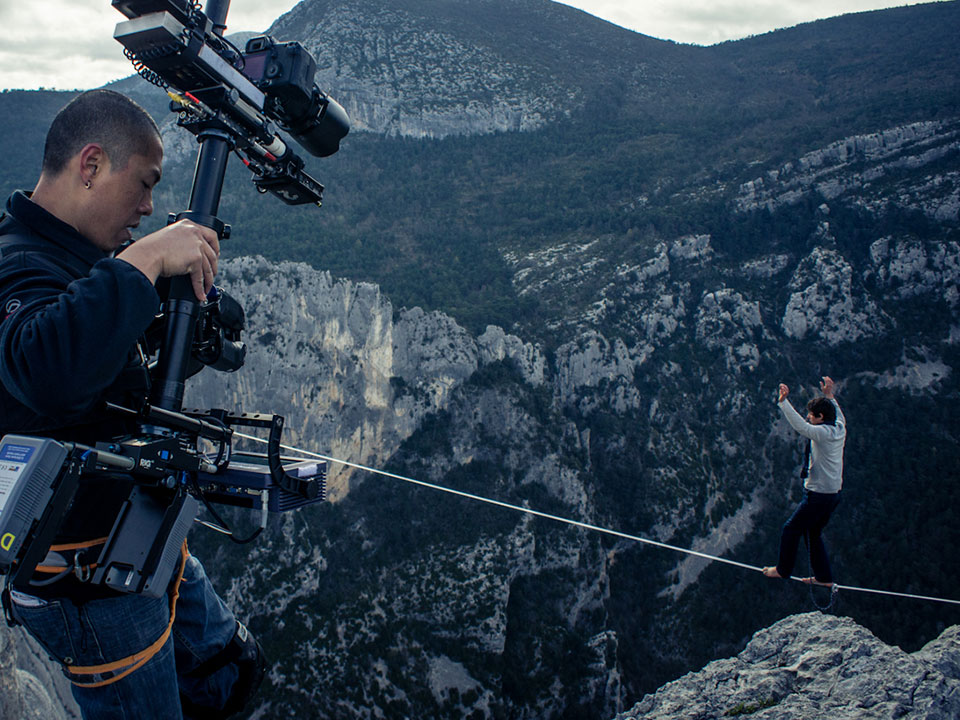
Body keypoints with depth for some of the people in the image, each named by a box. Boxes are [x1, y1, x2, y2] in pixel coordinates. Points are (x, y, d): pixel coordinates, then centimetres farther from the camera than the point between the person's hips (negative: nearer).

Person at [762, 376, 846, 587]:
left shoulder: (823, 433, -21)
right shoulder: (840, 429, 4)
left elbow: (801, 426, -36)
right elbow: (839, 415, 28)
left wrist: (783, 402, -38)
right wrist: (830, 395, 36)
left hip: (818, 496, -9)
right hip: (834, 493, 9)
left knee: (791, 530, 5)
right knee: (813, 533, 20)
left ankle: (783, 569, 17)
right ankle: (824, 577, 25)